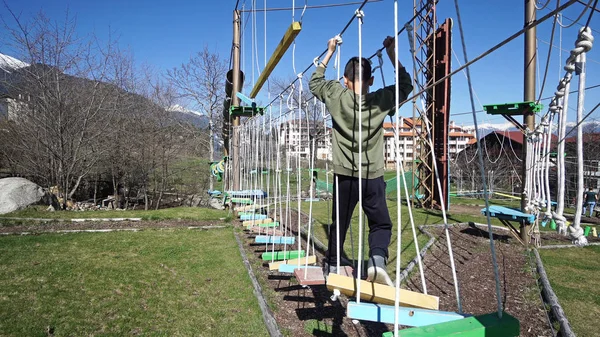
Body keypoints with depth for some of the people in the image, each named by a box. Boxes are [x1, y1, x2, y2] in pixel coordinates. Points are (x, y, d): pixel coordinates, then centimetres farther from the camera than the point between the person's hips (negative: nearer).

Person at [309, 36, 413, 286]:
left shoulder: (336, 96, 0)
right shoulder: (381, 100, -1)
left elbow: (314, 82, 18)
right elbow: (406, 85, 17)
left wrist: (329, 53, 21)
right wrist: (392, 54, 16)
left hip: (345, 175, 1)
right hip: (373, 176, -1)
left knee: (339, 224, 14)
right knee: (381, 223, 12)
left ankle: (332, 267, 27)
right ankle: (377, 260, -11)